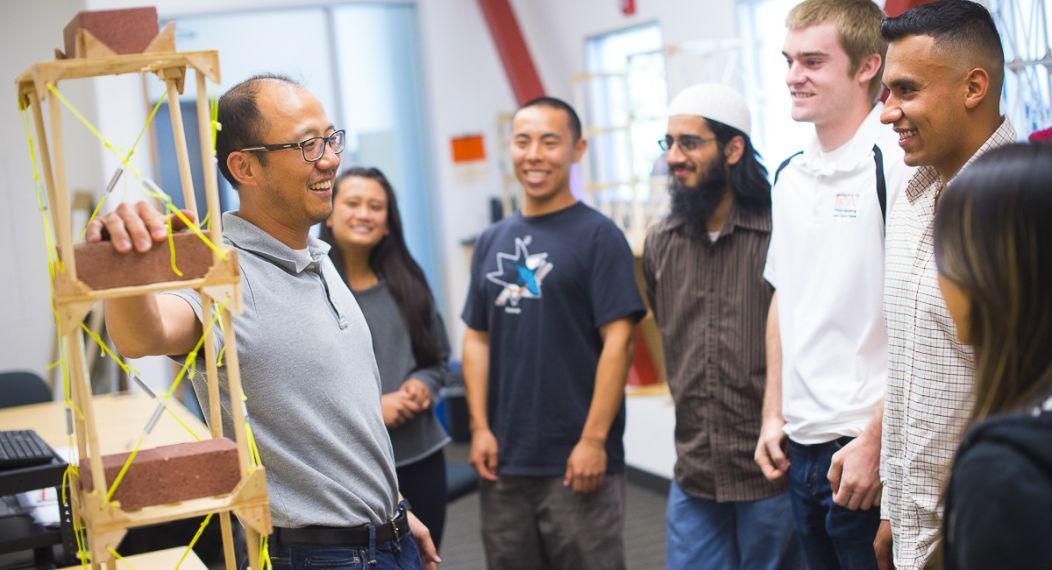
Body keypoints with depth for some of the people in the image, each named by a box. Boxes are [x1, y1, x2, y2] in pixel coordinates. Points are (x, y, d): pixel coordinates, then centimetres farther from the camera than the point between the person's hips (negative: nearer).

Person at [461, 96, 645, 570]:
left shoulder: (598, 236, -5)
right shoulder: (492, 242, 11)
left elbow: (618, 340, -11)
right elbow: (477, 338, 13)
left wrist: (594, 440, -15)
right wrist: (479, 427, 3)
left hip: (577, 462, -5)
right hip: (502, 463, 5)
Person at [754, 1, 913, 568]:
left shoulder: (897, 164, -12)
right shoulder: (791, 176, 10)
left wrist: (876, 442, -17)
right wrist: (773, 414, 14)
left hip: (866, 445, -7)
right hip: (801, 444, 7)